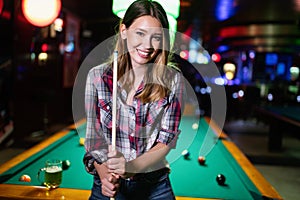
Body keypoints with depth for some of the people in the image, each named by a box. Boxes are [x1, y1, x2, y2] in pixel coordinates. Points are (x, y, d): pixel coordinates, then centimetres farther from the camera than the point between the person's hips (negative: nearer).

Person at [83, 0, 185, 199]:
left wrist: (132, 165, -25)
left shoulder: (172, 79, -9)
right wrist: (103, 171, -23)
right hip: (108, 184, 0)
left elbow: (167, 140, -10)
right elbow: (92, 133, -6)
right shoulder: (97, 76, -8)